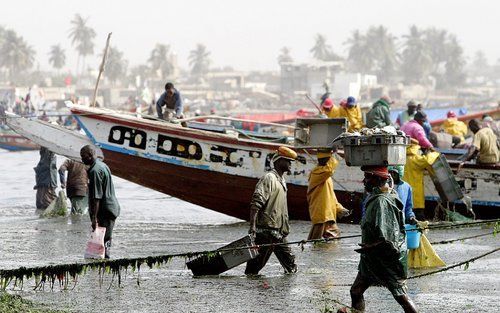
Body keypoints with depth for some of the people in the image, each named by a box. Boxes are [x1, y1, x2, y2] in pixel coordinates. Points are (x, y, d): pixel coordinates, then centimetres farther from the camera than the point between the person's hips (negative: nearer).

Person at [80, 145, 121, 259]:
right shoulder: (102, 165, 15)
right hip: (111, 208, 10)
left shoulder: (95, 171, -17)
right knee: (107, 240, 15)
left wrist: (94, 217, -23)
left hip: (104, 210, -10)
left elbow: (96, 197, -22)